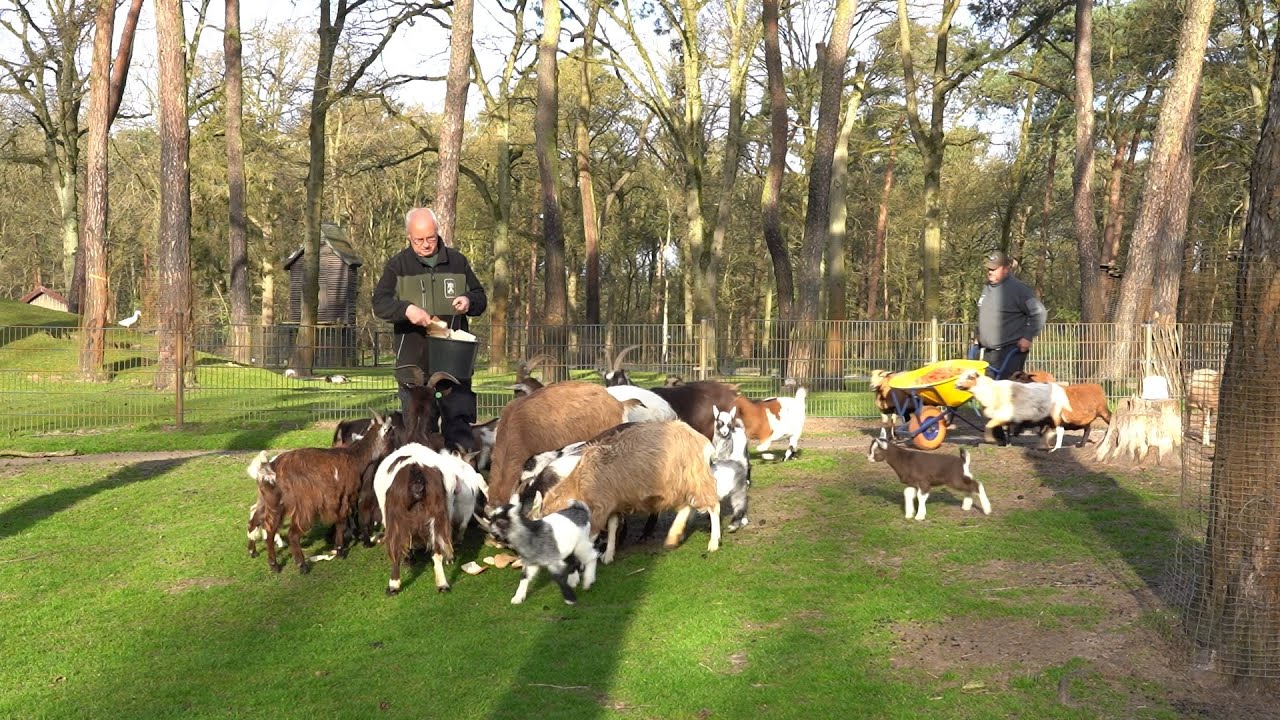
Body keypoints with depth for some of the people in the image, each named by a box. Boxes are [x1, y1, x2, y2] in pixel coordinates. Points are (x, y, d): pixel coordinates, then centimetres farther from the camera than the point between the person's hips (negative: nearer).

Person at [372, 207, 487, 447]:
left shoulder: (457, 261, 11)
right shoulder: (397, 265, 4)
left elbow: (480, 297, 19)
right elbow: (379, 303, -4)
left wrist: (469, 301, -6)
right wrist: (407, 309, -23)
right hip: (413, 361, -1)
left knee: (459, 422, 1)